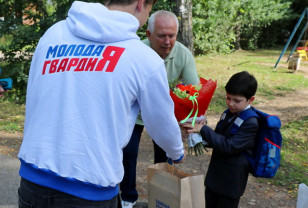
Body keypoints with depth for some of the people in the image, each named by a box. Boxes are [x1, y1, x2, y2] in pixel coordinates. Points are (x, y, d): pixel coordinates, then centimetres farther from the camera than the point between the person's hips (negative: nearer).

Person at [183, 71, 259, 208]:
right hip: (215, 173, 8)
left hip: (231, 180, -8)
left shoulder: (250, 123, -22)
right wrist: (202, 139, -6)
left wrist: (203, 130, -28)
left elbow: (229, 146, -28)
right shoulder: (229, 114, 4)